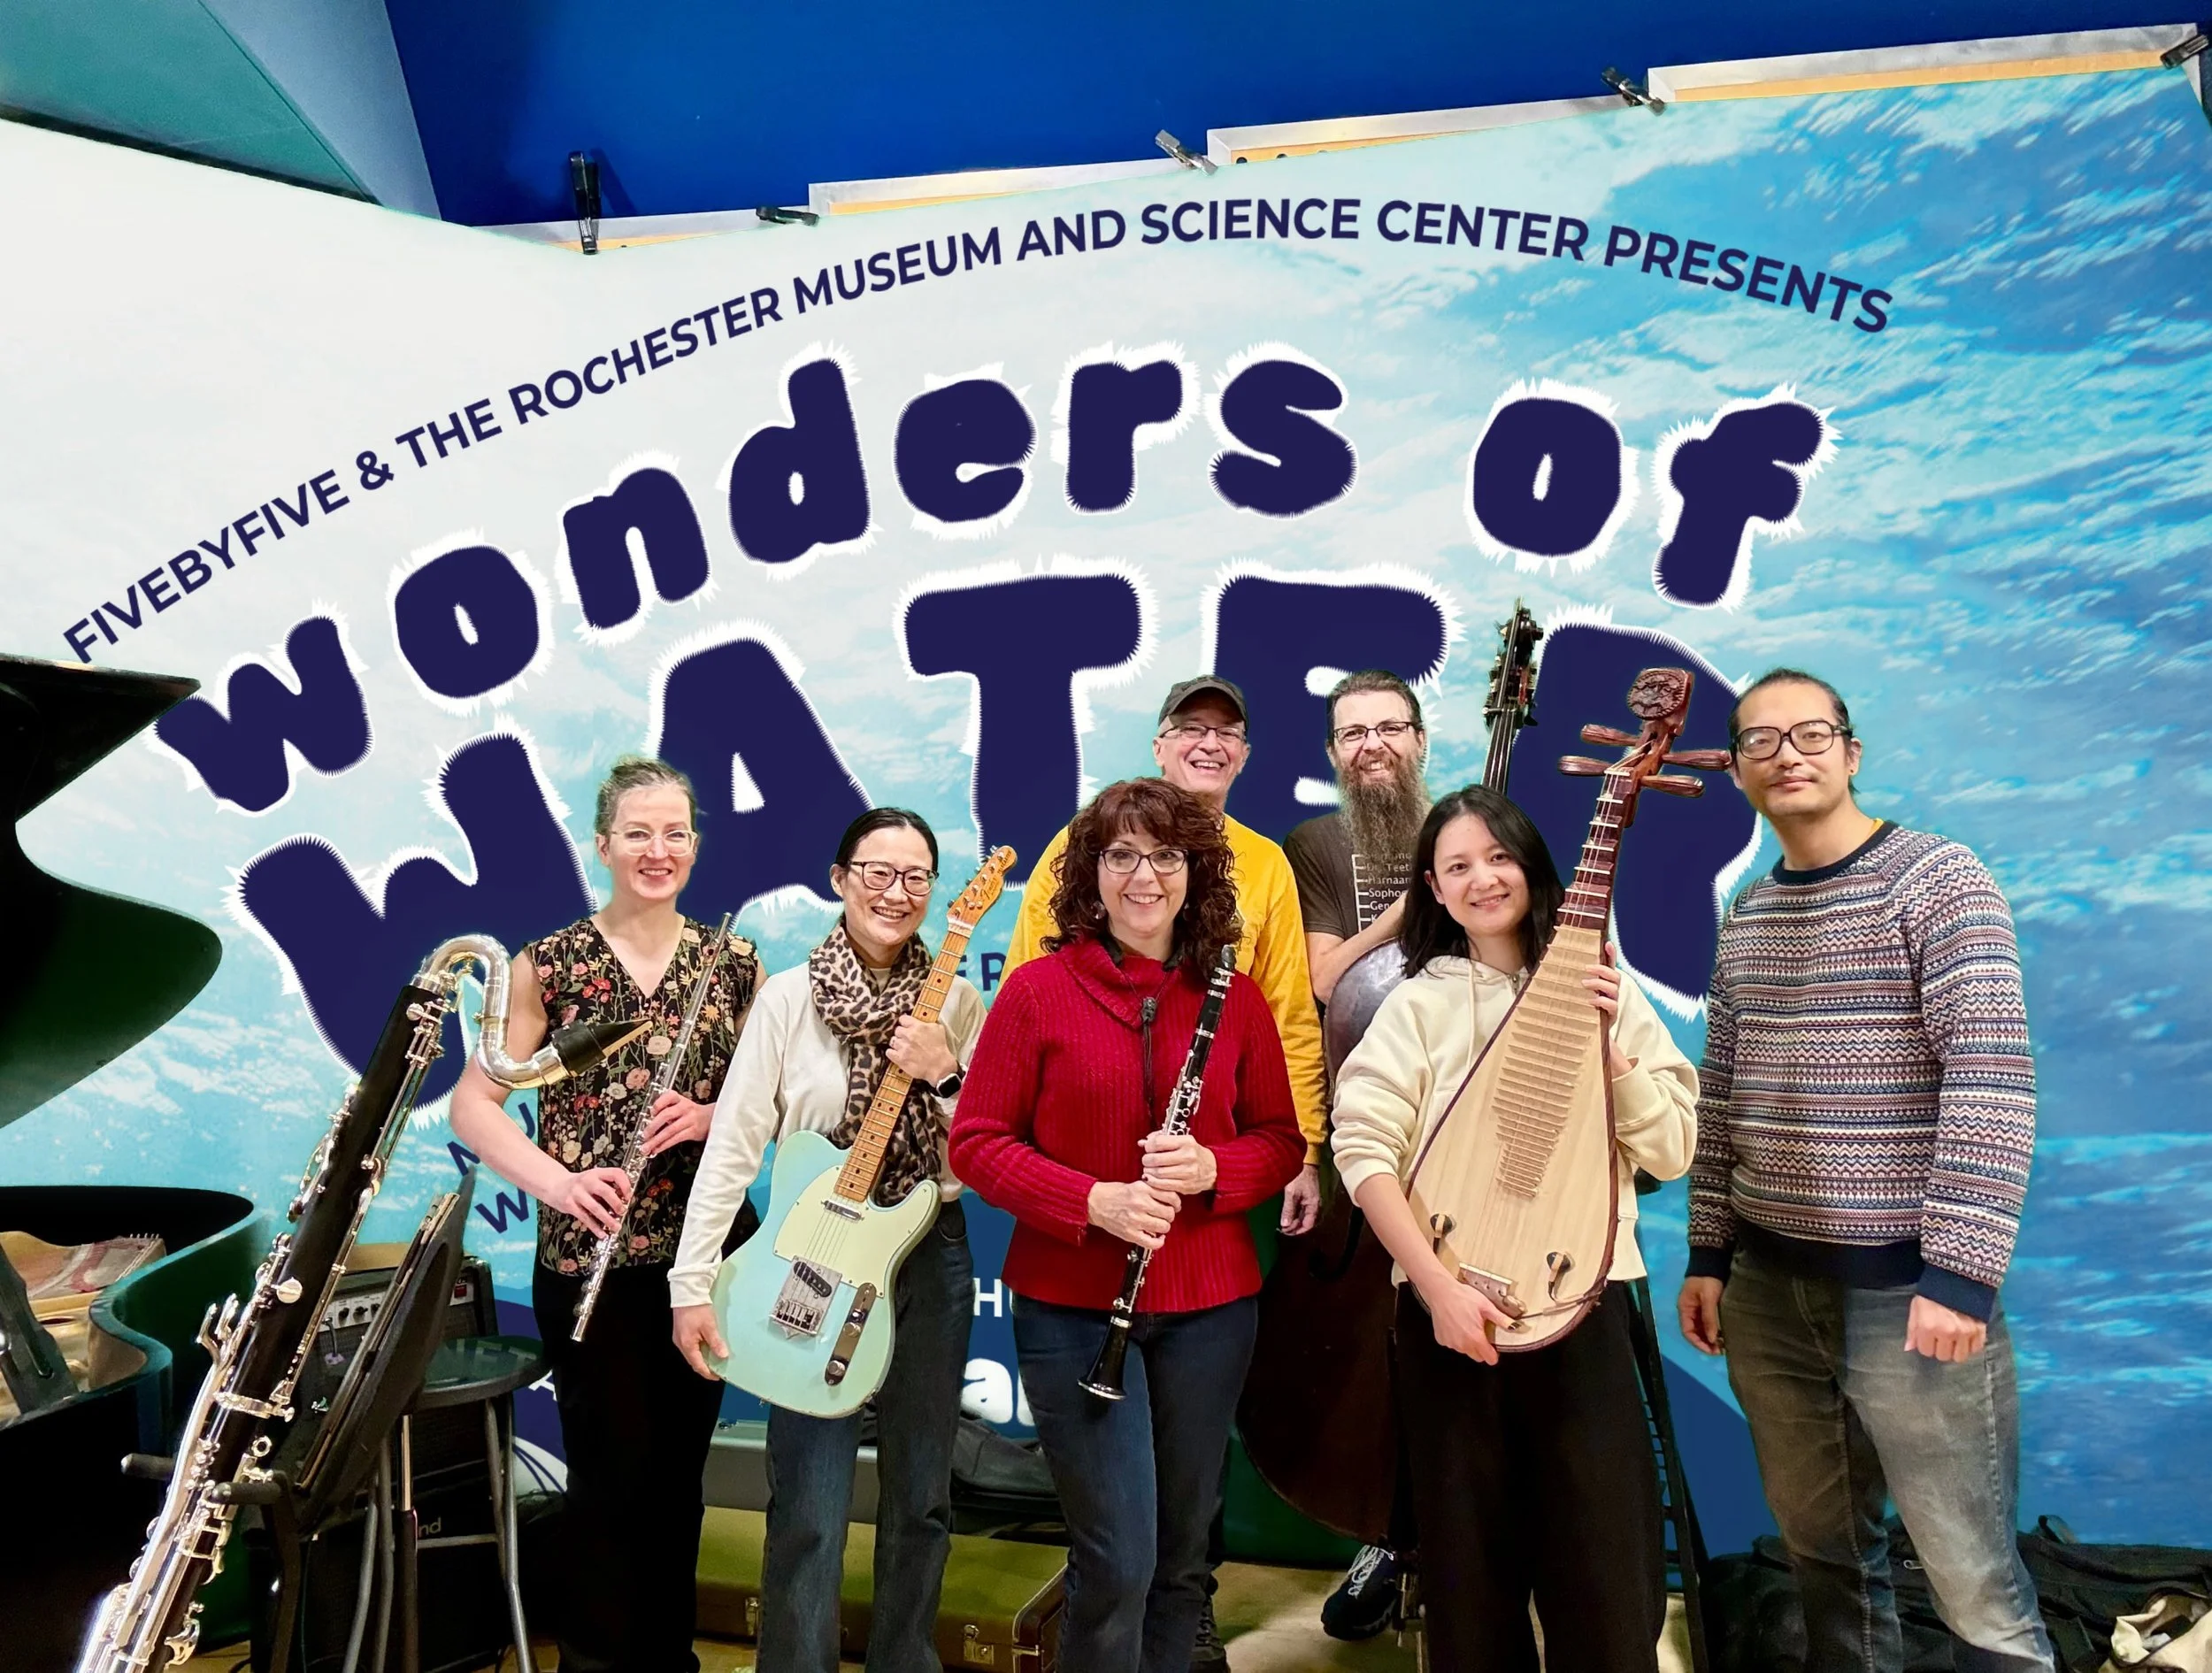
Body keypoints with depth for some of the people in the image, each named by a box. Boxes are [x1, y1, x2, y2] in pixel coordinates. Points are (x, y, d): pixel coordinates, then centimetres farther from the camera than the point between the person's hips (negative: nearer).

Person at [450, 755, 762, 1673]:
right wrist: (556, 1180, -21)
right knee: (613, 1476, 4)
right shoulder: (550, 962, -5)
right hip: (589, 1260, -3)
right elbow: (472, 1102, -6)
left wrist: (712, 1115, -13)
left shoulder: (733, 961, 3)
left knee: (679, 1472, 15)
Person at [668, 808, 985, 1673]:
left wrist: (944, 1077, -20)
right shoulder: (787, 997, -5)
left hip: (930, 1258, 2)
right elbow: (731, 1146, -8)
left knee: (920, 1501, 14)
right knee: (807, 1513, 1)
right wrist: (693, 1286, -12)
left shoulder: (957, 1002, 0)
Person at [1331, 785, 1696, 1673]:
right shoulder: (1418, 1003, 0)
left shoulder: (1605, 992, 6)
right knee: (1469, 1558, 11)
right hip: (1450, 1309, -1)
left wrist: (1609, 1043, -12)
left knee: (1605, 1565, 5)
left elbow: (1671, 1152, 1)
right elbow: (1362, 1148, -9)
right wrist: (1436, 1285, -17)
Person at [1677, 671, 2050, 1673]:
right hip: (1769, 1286, 6)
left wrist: (1960, 1271, -21)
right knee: (1822, 1550, 16)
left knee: (1973, 1584, 3)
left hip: (1908, 1286, -5)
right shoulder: (1745, 919, 10)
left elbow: (1994, 1081, -16)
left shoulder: (1937, 880, -8)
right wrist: (1708, 1255, 11)